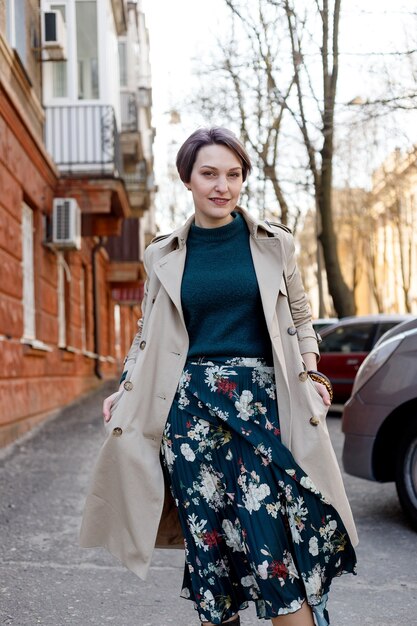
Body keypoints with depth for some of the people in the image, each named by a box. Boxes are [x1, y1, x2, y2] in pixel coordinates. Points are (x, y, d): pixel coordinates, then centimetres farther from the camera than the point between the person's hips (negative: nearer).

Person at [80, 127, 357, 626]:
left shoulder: (274, 244, 9)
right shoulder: (163, 257, 10)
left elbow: (300, 320, 17)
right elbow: (148, 337, 17)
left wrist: (310, 374, 2)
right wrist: (125, 391, 4)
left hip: (261, 402, -1)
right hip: (190, 407, 1)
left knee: (273, 535, -10)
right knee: (207, 537, 1)